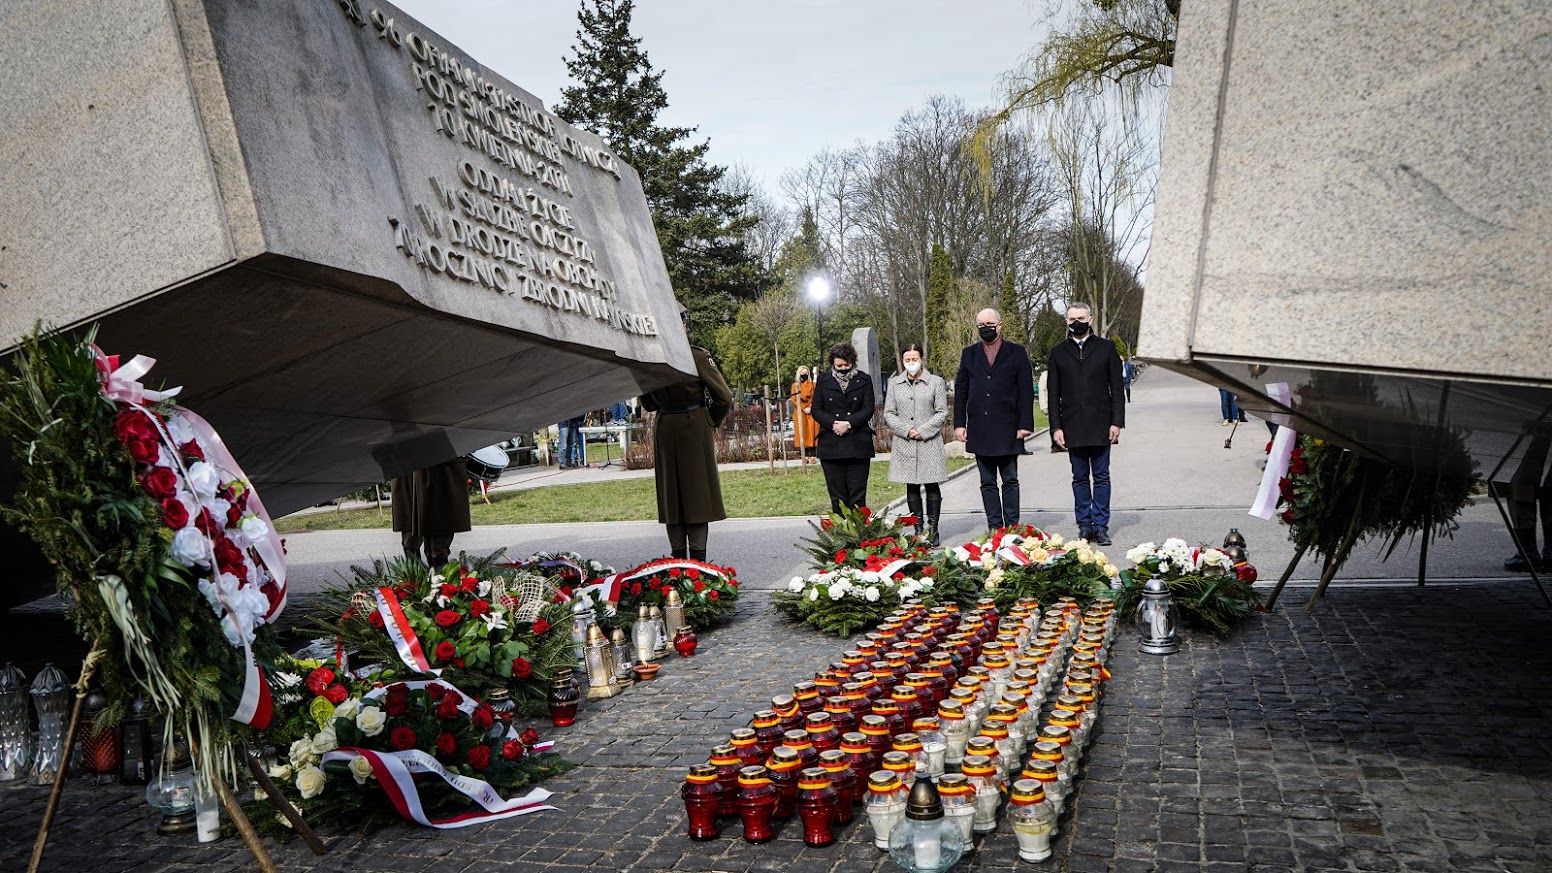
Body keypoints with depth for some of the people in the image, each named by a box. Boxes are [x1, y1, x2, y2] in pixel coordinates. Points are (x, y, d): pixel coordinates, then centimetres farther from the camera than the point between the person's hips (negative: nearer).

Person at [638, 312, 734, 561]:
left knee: (671, 492, 10)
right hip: (697, 428, -3)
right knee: (698, 492, 4)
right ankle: (697, 556, 2)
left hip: (665, 430, 3)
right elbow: (725, 398, -10)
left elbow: (647, 404, 9)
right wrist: (712, 422, 6)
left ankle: (678, 557, 13)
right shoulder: (697, 357, -13)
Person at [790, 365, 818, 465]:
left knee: (812, 433, -4)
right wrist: (804, 408, -9)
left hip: (812, 412, 1)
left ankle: (812, 455, -5)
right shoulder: (795, 385, 5)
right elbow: (793, 400, 1)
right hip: (800, 413, 0)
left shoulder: (812, 384, 8)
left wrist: (810, 407, -11)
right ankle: (805, 456, -2)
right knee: (802, 433, -3)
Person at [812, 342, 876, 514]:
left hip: (858, 445, -1)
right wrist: (833, 423, -12)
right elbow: (816, 410, 6)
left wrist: (848, 423, -13)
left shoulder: (864, 380, 8)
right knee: (837, 497, 2)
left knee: (858, 497, -2)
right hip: (831, 446, 1)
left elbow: (868, 409, 1)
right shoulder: (823, 380, 10)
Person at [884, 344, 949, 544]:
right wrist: (906, 430, -8)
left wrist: (923, 431, -10)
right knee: (912, 488, 6)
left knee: (931, 486, -1)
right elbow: (889, 414, 6)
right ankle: (918, 530, 13)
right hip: (904, 444, 2)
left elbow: (942, 412, 0)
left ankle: (932, 530, 7)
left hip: (929, 443, -2)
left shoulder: (936, 382, 3)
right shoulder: (894, 383, 9)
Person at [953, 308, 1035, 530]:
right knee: (987, 483, 6)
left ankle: (1012, 527, 6)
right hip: (979, 429, 3)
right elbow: (960, 390, 11)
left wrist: (1025, 424, -7)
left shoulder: (1016, 352, 4)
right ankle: (994, 527, 12)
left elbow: (1026, 391, 0)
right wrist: (959, 423, 3)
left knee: (1010, 481, 2)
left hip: (1007, 429, -2)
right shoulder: (969, 354, 11)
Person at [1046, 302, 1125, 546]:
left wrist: (1117, 421, -5)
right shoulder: (1058, 352, 8)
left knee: (1101, 477, 2)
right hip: (1073, 428, 1)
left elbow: (1117, 388, 4)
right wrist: (1056, 427, -1)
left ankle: (1101, 526, 7)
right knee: (1080, 478, 6)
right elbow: (1054, 394, 7)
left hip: (1101, 426, -1)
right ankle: (1084, 526, 12)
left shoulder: (1106, 348, 6)